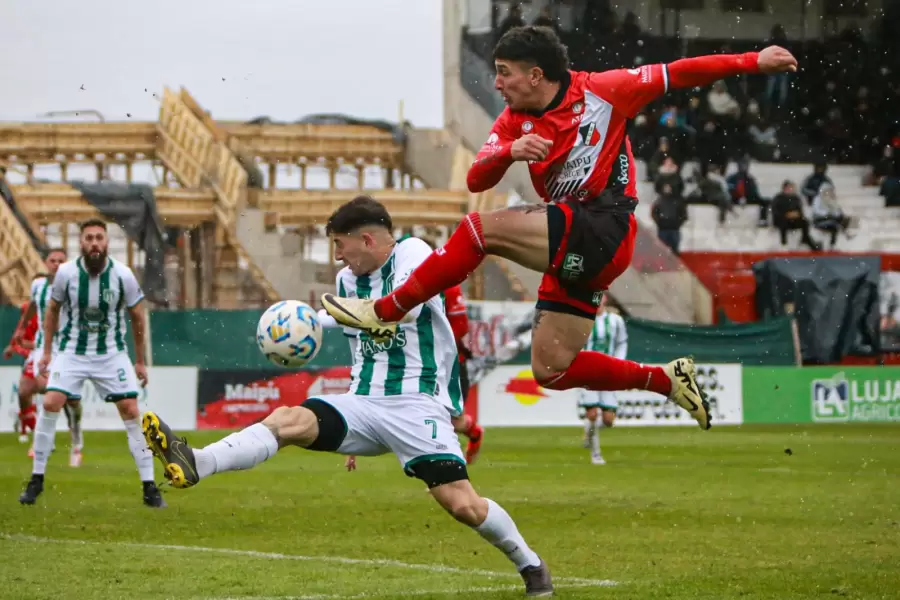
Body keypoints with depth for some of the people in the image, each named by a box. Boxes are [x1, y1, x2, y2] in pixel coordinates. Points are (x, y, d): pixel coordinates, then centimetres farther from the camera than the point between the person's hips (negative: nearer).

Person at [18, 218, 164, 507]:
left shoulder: (122, 275, -12)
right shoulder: (66, 272, -12)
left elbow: (137, 318, 2)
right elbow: (52, 310, 6)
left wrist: (140, 361, 6)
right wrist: (47, 351, 6)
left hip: (111, 353, 0)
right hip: (72, 351, 0)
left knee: (131, 411, -9)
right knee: (51, 404, -16)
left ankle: (149, 486, -3)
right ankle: (36, 478, -3)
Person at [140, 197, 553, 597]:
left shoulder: (414, 254, -6)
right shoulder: (347, 280, 16)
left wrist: (320, 317, -32)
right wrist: (354, 431, 27)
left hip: (418, 402, -6)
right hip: (364, 402, 6)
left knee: (462, 504, -15)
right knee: (289, 419, -20)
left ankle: (530, 565, 9)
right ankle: (196, 465, -40)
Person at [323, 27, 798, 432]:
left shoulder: (600, 90, -3)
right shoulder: (514, 122, 11)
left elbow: (675, 75, 2)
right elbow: (476, 180, 1)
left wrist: (752, 62, 1)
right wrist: (510, 151, -21)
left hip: (605, 230, -8)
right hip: (575, 249, 8)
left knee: (482, 228, -20)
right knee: (551, 370, 7)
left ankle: (385, 312, -12)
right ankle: (667, 380, 16)